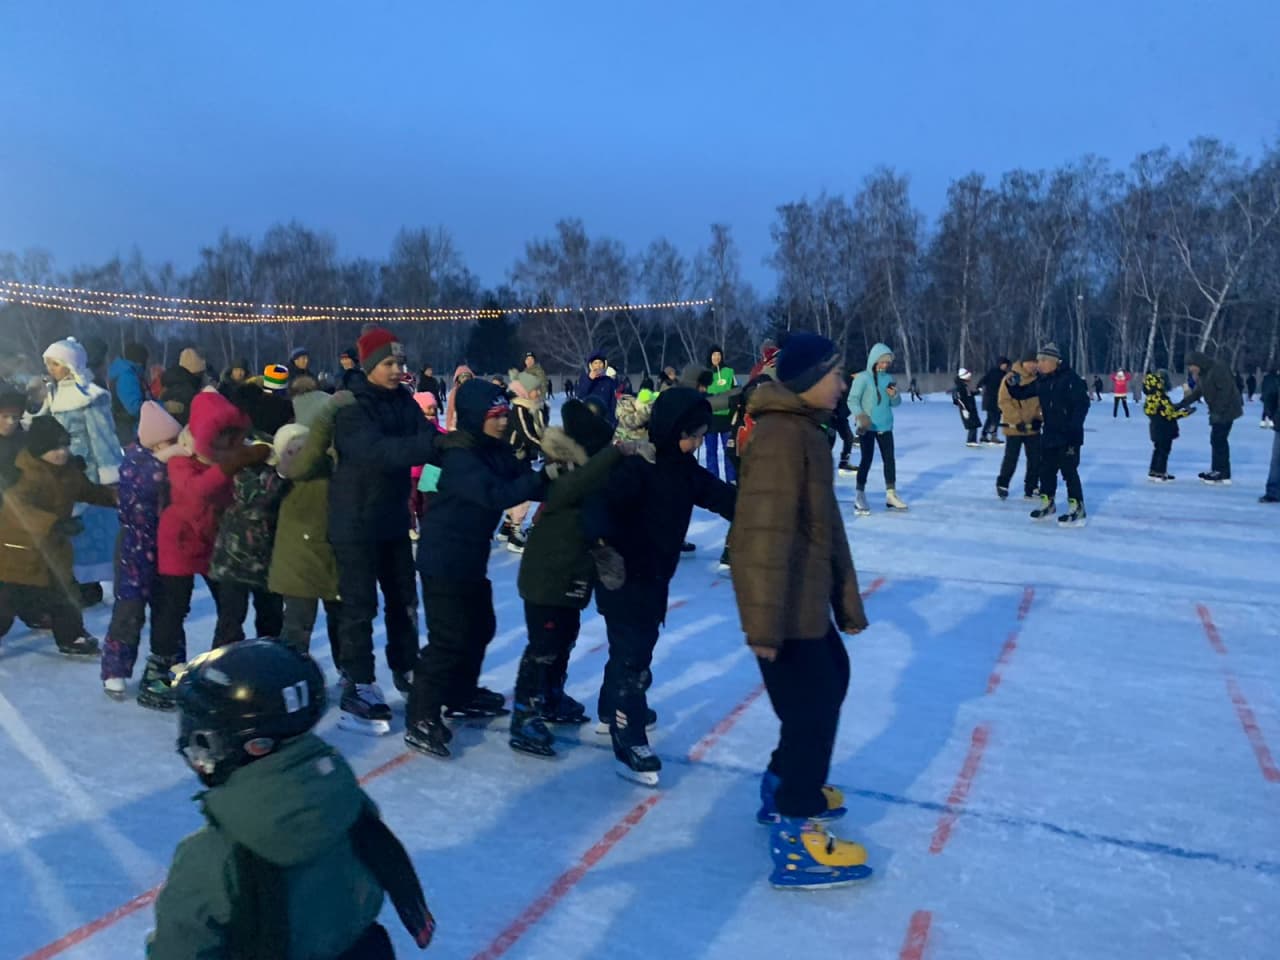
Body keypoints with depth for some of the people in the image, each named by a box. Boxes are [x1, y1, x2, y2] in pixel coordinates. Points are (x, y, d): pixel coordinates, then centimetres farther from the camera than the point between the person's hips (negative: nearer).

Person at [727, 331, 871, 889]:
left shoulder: (807, 430, 13)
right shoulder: (780, 435, -21)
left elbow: (826, 523, 18)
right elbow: (764, 533, -29)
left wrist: (846, 598, 20)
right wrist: (763, 622, -31)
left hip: (810, 596, 11)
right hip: (786, 603, -11)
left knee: (831, 683, 23)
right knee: (813, 707, -5)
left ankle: (785, 784, 36)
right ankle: (794, 839, 5)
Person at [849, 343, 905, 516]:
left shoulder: (889, 378, 8)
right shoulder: (863, 377, -9)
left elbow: (895, 403, 12)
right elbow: (852, 400, -16)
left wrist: (894, 395, -10)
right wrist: (861, 415, -32)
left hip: (885, 426, 6)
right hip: (867, 427, -6)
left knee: (889, 459, 9)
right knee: (867, 459, -5)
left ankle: (891, 495, 20)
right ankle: (860, 497, 1)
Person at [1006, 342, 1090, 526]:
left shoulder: (1070, 378, -14)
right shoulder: (1041, 381, 8)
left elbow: (1083, 403, -17)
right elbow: (1021, 394, 15)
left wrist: (1074, 427, -22)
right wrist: (1012, 384, -6)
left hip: (1068, 436, -8)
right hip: (1049, 435, 8)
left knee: (1069, 471, -7)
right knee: (1046, 469, 15)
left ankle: (1077, 510, -1)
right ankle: (1047, 505, 29)